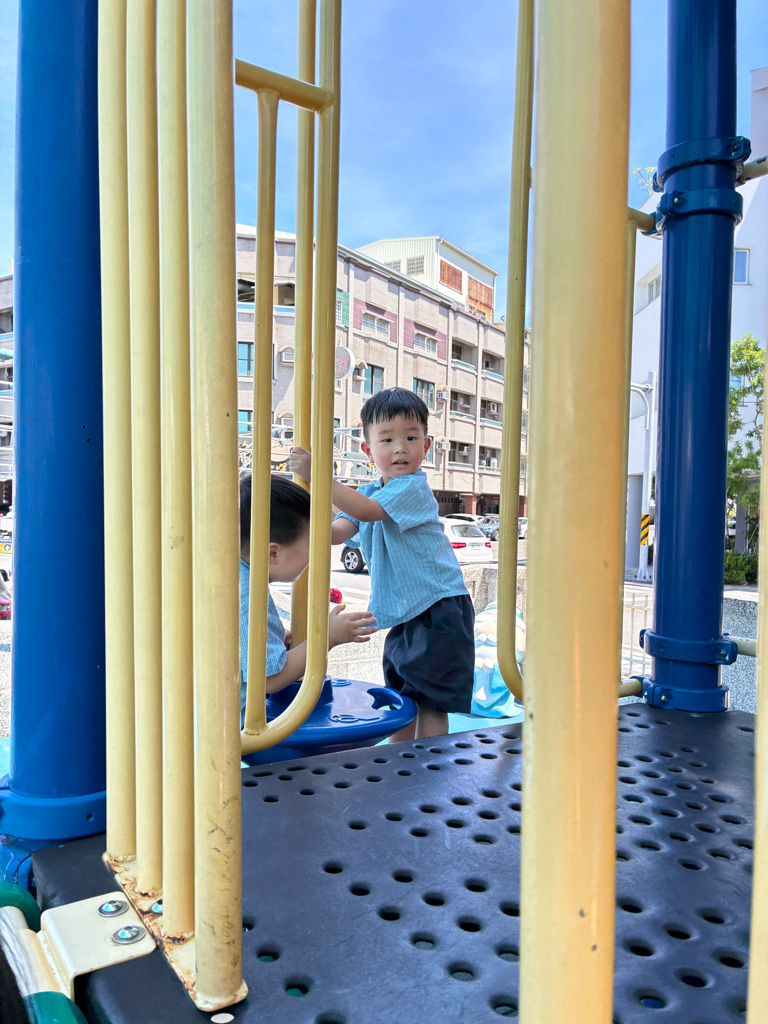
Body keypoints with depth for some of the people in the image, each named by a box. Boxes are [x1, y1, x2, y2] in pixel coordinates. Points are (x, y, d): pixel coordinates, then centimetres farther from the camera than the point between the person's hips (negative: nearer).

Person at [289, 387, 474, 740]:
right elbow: (339, 532, -2)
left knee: (430, 701, -3)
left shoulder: (413, 488, -16)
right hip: (403, 614, 8)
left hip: (440, 609, -8)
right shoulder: (370, 492, 9)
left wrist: (318, 474, -32)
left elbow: (366, 511, -30)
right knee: (399, 698, 17)